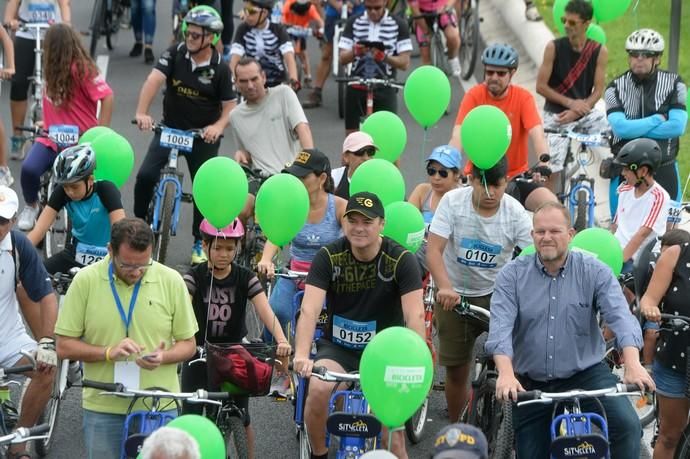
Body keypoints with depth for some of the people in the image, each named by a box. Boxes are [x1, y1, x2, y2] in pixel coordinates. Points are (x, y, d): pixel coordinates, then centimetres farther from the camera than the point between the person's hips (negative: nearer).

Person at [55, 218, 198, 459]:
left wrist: (163, 357, -15)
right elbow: (64, 346, -1)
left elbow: (188, 344, 6)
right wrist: (108, 352, -16)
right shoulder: (85, 281, -4)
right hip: (102, 409, 0)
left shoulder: (171, 281, -1)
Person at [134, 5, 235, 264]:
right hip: (169, 128, 1)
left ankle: (200, 243, 22)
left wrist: (218, 126, -28)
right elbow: (154, 80, -22)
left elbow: (230, 107, -7)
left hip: (203, 135, -1)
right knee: (145, 175, -13)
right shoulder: (175, 55, -8)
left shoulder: (220, 69, -10)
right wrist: (142, 113, -38)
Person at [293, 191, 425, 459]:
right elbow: (309, 309, -21)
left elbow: (415, 315, -22)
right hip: (337, 348, 1)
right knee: (318, 389, -30)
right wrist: (301, 355, -38)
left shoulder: (400, 260, -14)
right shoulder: (328, 257, -11)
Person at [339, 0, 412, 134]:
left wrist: (385, 57, -25)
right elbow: (342, 59, 1)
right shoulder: (354, 22, 6)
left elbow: (405, 63, -5)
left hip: (385, 90, -2)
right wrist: (353, 52, -22)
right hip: (356, 88, 2)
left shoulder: (398, 25, 0)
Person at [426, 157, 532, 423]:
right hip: (454, 295, 0)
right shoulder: (452, 202, -15)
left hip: (496, 293, 0)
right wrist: (445, 288, -39)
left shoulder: (515, 213, -14)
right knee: (456, 371, 5)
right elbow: (434, 250, -22)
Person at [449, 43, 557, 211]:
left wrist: (543, 163, -41)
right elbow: (458, 135, -18)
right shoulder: (474, 95, -7)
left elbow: (537, 134, -20)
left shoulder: (523, 98, -7)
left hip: (515, 176, 0)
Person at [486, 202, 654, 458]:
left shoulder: (594, 272, -3)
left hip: (586, 376, -1)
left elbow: (620, 316, -16)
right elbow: (501, 325, -16)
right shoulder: (513, 275, -2)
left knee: (627, 426, -26)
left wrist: (633, 365, -34)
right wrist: (506, 373, -34)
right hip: (531, 384, 2)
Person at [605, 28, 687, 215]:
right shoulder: (616, 87, -2)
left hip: (663, 170, 0)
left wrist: (634, 129, -13)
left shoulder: (673, 83, -2)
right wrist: (658, 119, -12)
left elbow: (678, 126, -13)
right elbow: (619, 128, -16)